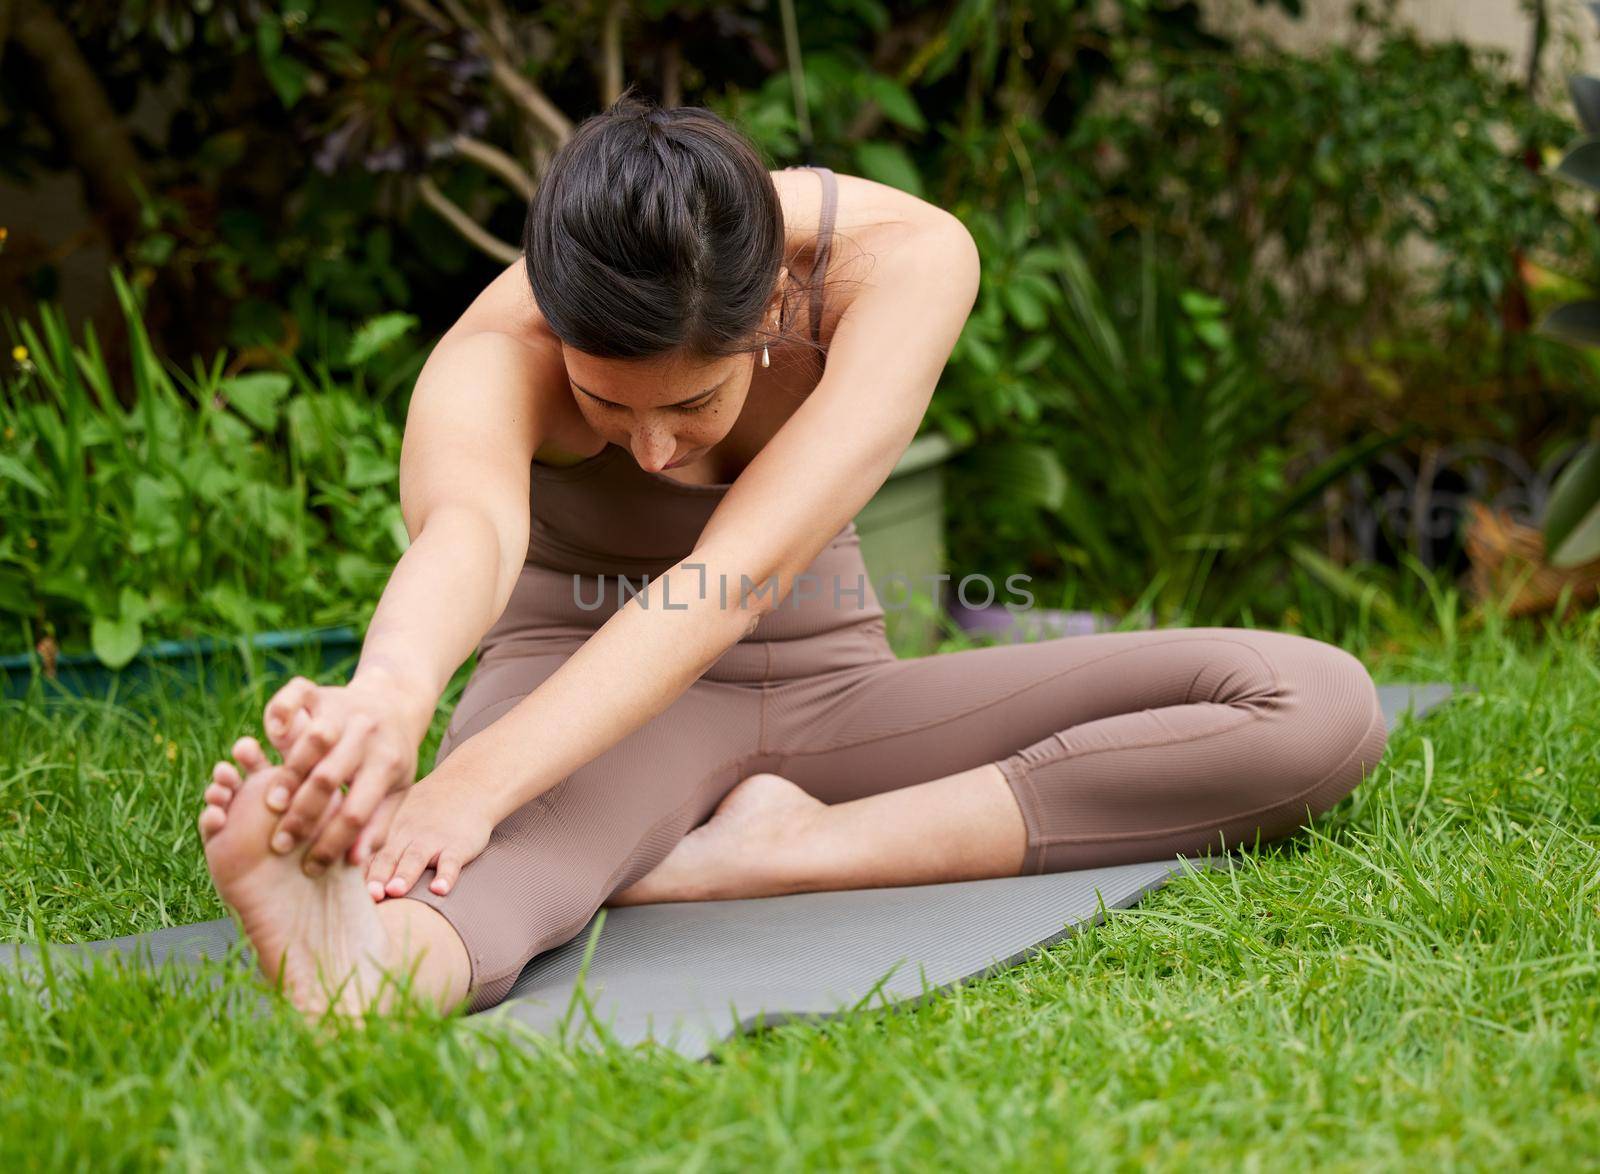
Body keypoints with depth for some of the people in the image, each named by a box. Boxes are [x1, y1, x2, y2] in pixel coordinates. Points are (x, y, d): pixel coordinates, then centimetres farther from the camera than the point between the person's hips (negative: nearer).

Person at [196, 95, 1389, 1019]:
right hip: (589, 697, -3)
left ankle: (780, 853, -34)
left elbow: (738, 569, -40)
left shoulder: (905, 258, -27)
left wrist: (480, 777, -55)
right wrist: (394, 691, -78)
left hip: (826, 691, 3)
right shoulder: (495, 352, -27)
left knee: (1319, 705, -20)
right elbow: (468, 532, -52)